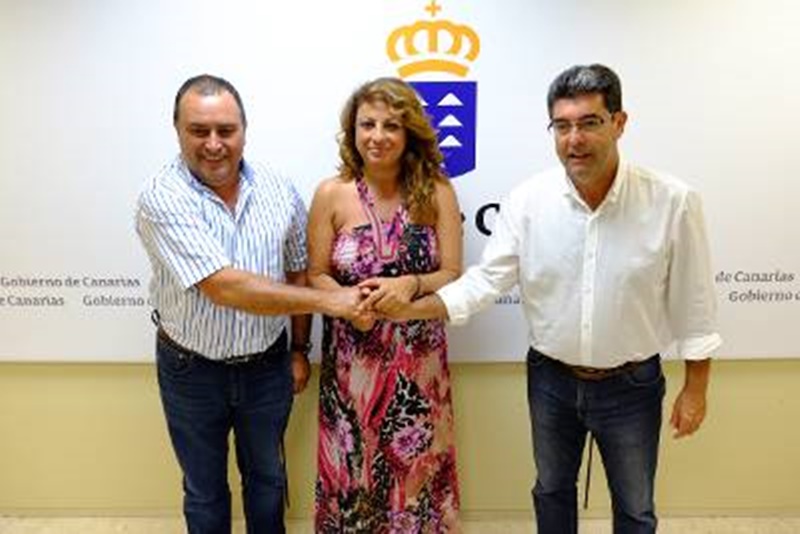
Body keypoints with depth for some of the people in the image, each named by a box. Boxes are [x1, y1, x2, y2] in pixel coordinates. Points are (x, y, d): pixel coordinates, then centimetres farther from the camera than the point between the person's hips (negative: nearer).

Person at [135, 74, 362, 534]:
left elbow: (298, 272, 5)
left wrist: (300, 349, 6)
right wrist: (327, 300, -30)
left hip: (267, 366, 3)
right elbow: (224, 288, -31)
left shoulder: (280, 191, -8)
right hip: (192, 371, -2)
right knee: (204, 489, 20)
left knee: (267, 477, 23)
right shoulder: (162, 199, -21)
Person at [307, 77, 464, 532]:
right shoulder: (331, 195, -5)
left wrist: (411, 285, -22)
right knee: (354, 469, 14)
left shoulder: (437, 193, -4)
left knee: (417, 468, 14)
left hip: (418, 361, 0)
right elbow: (316, 275, 0)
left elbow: (453, 275, -3)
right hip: (352, 361, 0)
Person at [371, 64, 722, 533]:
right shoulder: (527, 200, -13)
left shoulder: (673, 201, -16)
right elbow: (487, 278, -10)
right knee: (552, 490, 25)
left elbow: (693, 301, -8)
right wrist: (410, 309, -21)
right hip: (551, 380, 2)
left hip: (632, 386, -1)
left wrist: (696, 388, -3)